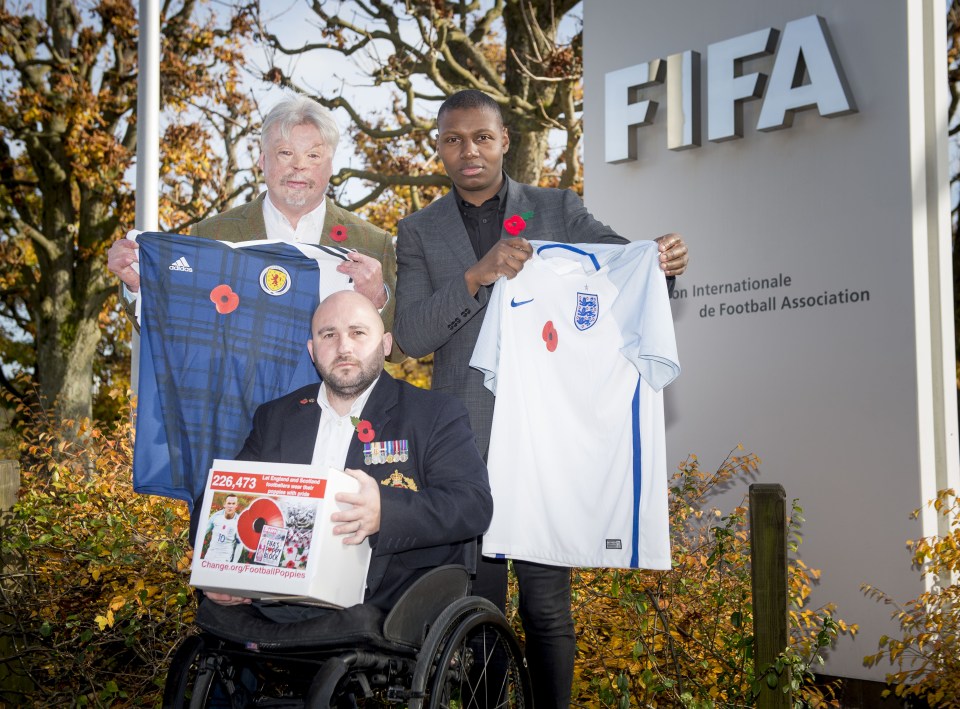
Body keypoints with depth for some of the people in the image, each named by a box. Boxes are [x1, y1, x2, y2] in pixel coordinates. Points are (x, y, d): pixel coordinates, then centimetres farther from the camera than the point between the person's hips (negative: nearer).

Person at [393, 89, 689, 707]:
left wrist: (664, 260, -25)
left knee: (547, 601, -1)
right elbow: (411, 336, -1)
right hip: (466, 440, 1)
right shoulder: (420, 231, 10)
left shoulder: (558, 210, 9)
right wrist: (477, 275, -17)